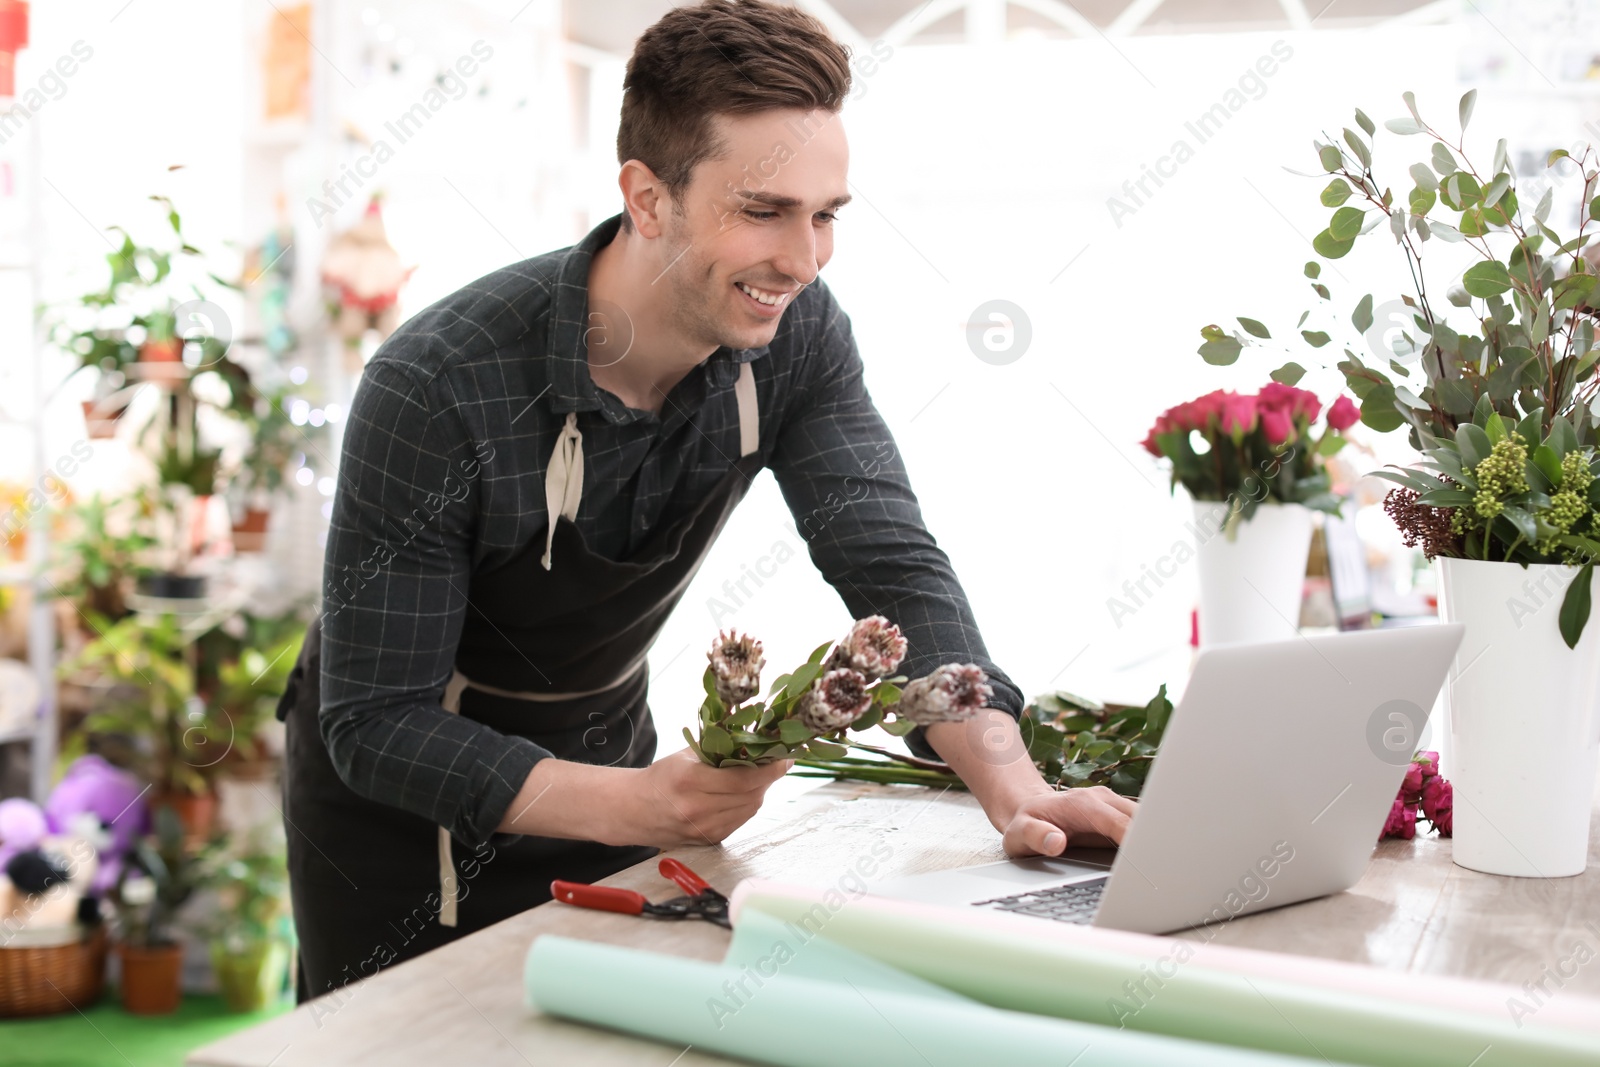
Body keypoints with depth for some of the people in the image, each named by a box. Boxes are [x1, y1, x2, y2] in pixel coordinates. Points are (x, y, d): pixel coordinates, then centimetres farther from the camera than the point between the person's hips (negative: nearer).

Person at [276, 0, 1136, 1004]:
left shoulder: (794, 335, -17)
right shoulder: (435, 391, -32)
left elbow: (890, 562, -21)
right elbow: (374, 725, -29)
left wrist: (1009, 779, -38)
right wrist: (632, 805, -43)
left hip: (604, 751, 5)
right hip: (407, 795, -4)